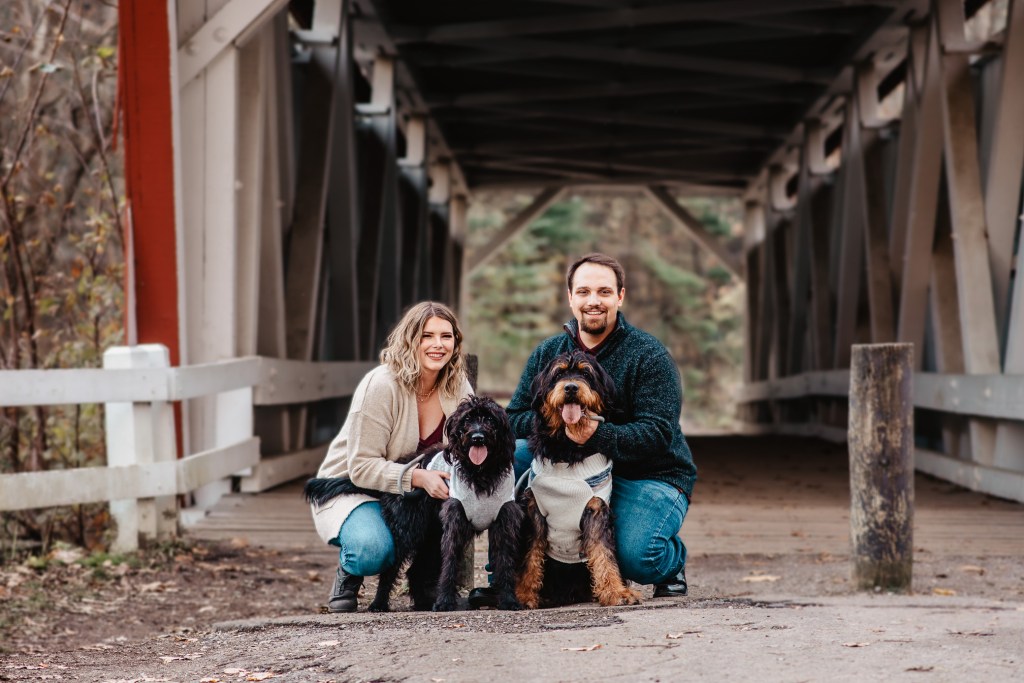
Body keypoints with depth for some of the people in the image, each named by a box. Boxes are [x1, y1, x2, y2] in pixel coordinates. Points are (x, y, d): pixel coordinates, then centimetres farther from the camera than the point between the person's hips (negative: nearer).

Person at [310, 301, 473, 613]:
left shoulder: (458, 387, -5)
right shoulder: (381, 386, -22)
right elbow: (361, 467, -23)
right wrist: (417, 477, -37)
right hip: (353, 489, -5)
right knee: (372, 549, -36)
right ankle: (348, 574, 3)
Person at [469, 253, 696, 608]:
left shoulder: (649, 355, -11)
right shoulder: (548, 353, 5)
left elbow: (657, 434, -21)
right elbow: (514, 419, 0)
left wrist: (597, 434, -38)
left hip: (650, 476, -4)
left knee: (635, 557, -32)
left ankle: (673, 559, 7)